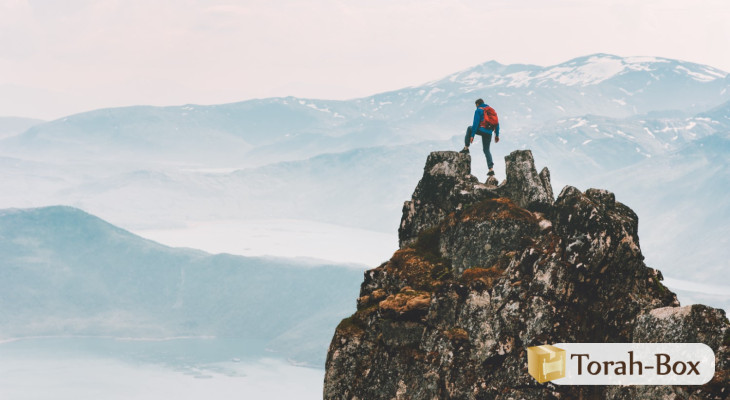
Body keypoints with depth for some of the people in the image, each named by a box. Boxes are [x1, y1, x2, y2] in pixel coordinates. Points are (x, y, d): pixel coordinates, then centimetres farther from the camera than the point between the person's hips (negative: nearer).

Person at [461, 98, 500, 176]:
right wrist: (497, 135, 20)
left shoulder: (479, 110, -1)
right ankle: (491, 168, -1)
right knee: (486, 150, 13)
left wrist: (472, 135, -11)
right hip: (489, 133, 5)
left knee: (469, 129, 24)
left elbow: (475, 123, -9)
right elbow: (497, 123, 18)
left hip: (481, 130, -5)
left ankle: (466, 148, 16)